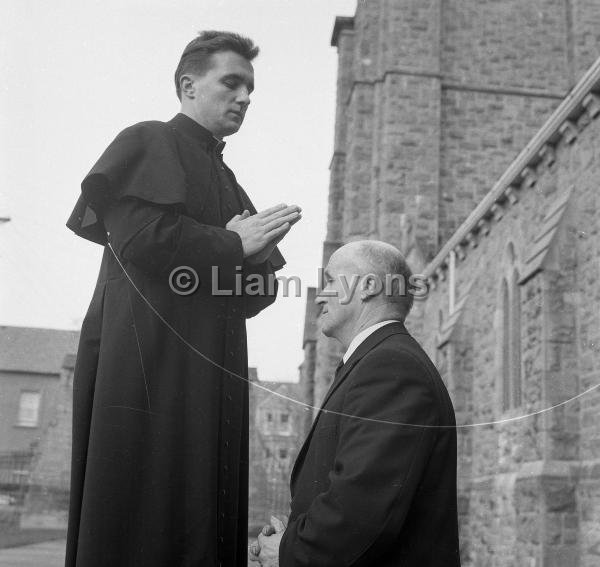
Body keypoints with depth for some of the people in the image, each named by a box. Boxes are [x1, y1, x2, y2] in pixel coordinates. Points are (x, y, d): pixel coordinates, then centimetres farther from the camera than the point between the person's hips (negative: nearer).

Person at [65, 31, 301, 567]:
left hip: (211, 378, 8)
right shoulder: (147, 144, 3)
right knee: (142, 522, -9)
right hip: (146, 364, -8)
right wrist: (233, 245, -6)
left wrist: (257, 252, -4)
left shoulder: (228, 182, 25)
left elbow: (260, 291, 18)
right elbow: (137, 234, -17)